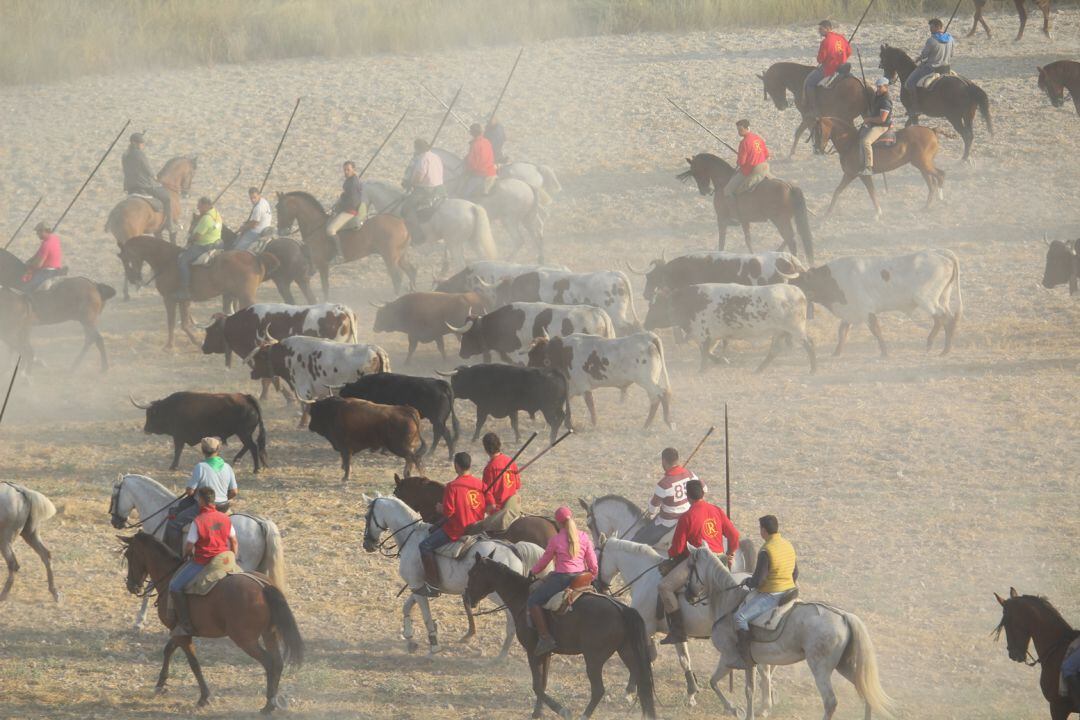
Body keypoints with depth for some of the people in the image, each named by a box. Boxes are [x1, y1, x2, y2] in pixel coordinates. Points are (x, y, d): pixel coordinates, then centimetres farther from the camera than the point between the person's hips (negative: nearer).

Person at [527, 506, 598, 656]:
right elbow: (593, 564, 7)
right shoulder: (584, 538, 5)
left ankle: (545, 637, -15)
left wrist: (532, 572, 25)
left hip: (562, 578, -6)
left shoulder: (555, 540, -5)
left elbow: (543, 561, 6)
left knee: (533, 601, -2)